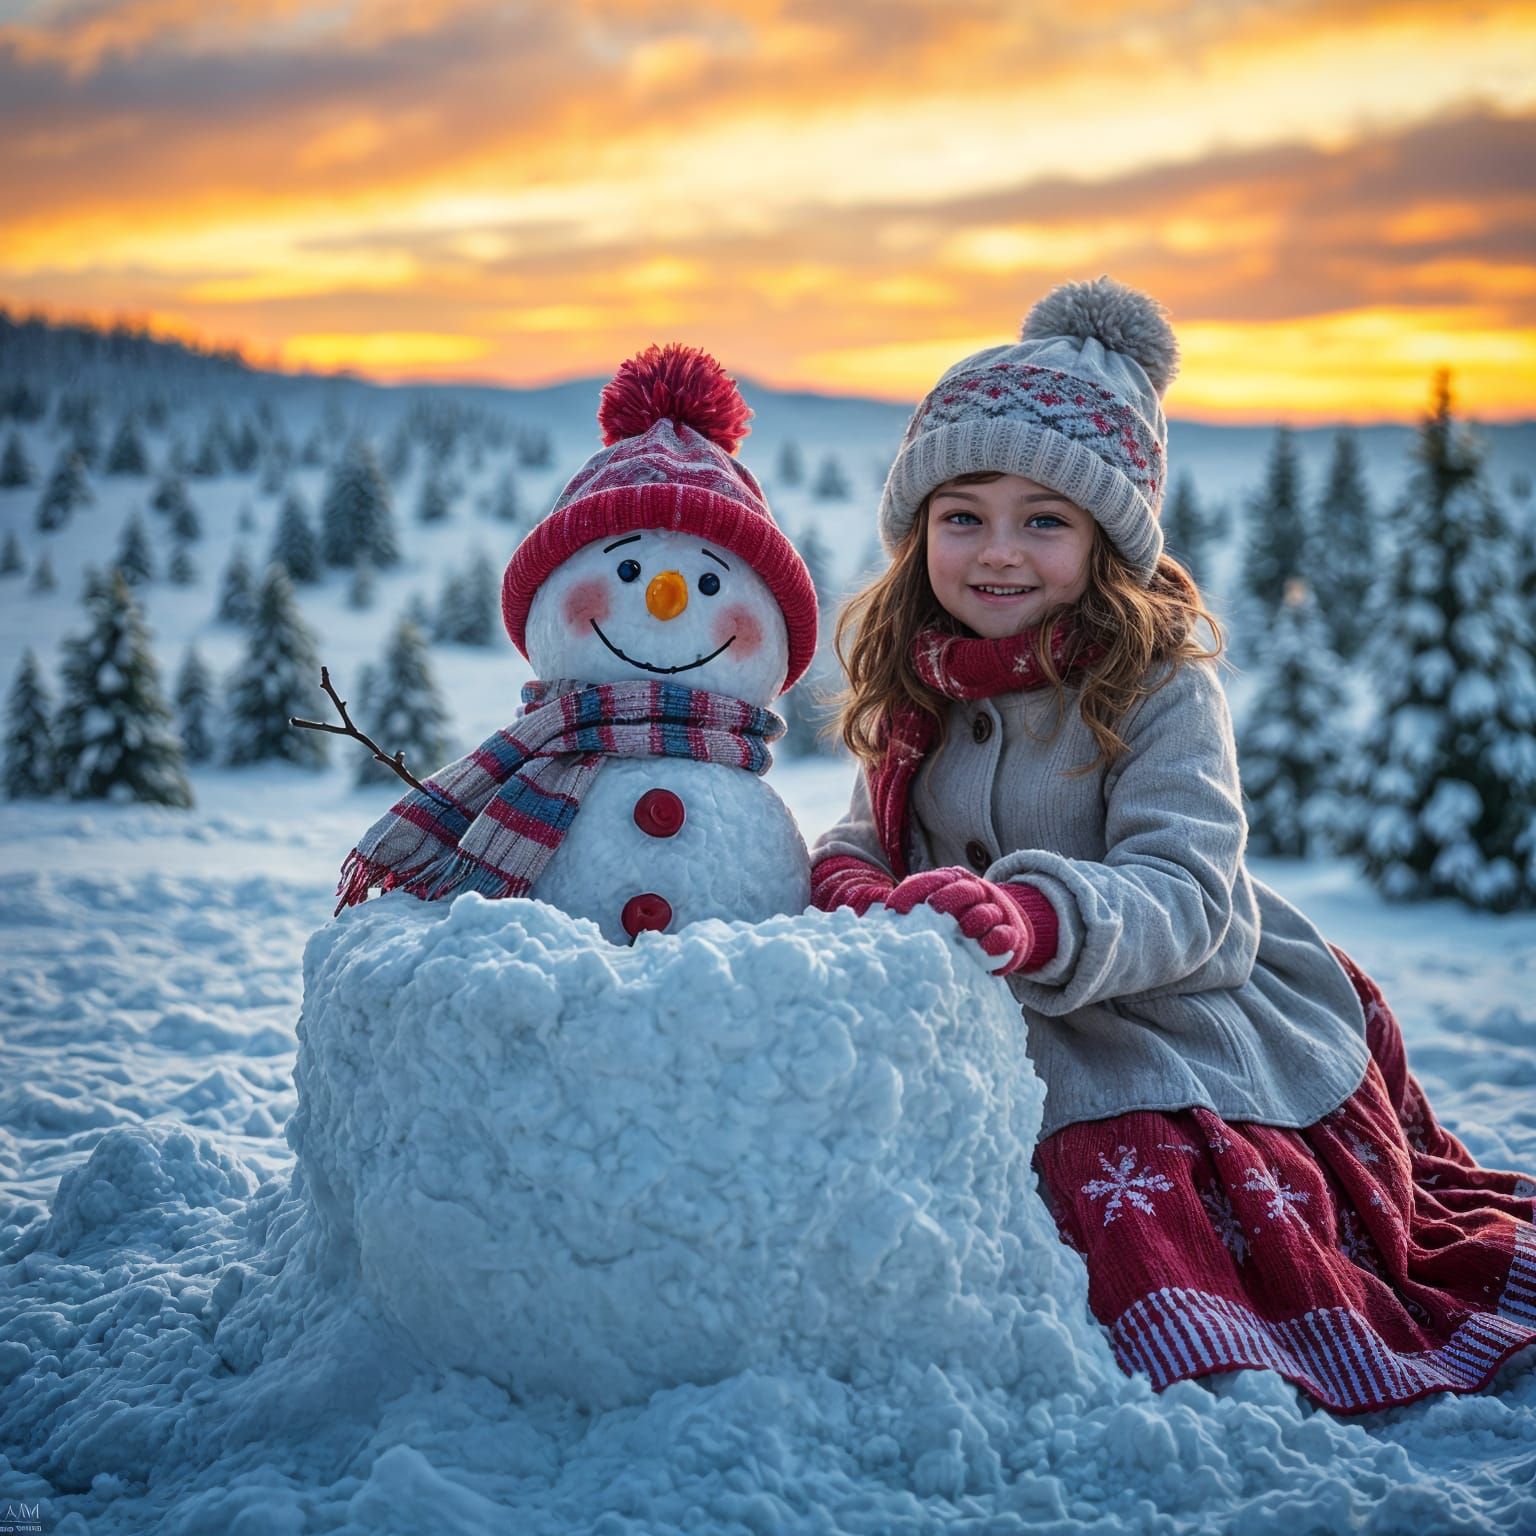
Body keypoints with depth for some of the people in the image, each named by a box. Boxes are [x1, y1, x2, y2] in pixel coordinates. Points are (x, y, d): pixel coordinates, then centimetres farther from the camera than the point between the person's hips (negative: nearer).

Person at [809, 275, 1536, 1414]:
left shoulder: (1161, 688, -13)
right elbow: (878, 830, 15)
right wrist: (849, 873, -12)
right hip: (1024, 1042, 5)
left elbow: (1184, 893, -23)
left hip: (1188, 1015, -4)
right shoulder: (916, 693, 5)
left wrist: (1038, 918, -44)